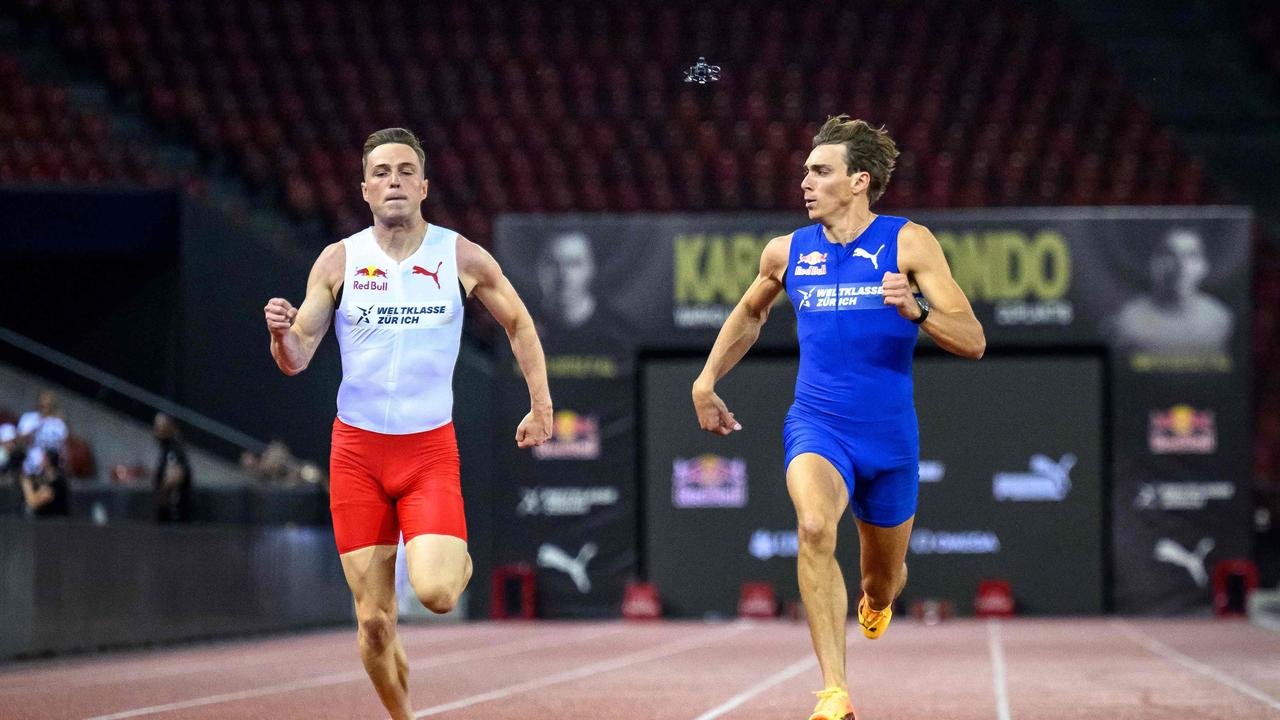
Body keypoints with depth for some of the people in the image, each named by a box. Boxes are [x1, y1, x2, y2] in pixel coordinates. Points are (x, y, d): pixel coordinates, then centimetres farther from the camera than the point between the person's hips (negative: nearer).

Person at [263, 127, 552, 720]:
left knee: (435, 593, -20)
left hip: (430, 450, -1)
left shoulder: (462, 258, -1)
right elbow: (296, 360, 2)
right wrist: (282, 333, -21)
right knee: (374, 621, -2)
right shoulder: (339, 261, 0)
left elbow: (518, 322, 15)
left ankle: (459, 558, 16)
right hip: (356, 449, 1)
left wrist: (541, 404, 9)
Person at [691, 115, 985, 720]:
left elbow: (972, 341, -12)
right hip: (817, 426, 0)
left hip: (889, 437, 0)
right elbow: (749, 314, 26)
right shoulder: (787, 252, 4)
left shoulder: (909, 243, -7)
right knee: (814, 527, -32)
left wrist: (916, 310, -29)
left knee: (883, 577, 16)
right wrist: (706, 382, 19)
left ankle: (876, 599, 58)